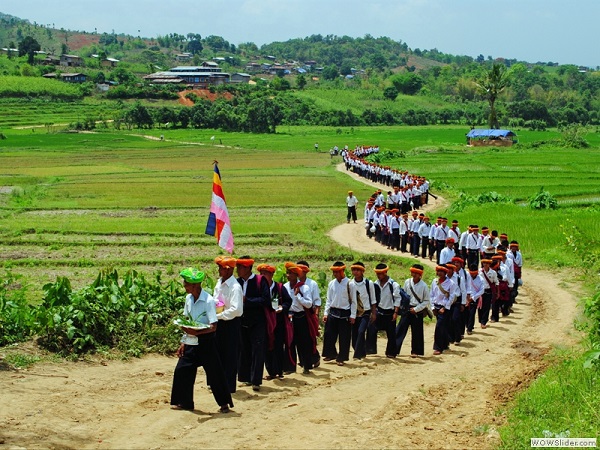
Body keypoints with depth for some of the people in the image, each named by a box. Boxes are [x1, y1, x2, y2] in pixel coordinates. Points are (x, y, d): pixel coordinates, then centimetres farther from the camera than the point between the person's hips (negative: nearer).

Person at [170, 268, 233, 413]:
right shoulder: (189, 298, 3)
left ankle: (224, 403, 12)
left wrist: (196, 332, -33)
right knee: (181, 370, 5)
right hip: (191, 342, 7)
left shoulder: (208, 301, -18)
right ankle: (184, 402, 18)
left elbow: (213, 327, -21)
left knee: (215, 372, -1)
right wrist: (183, 343, 10)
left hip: (206, 342, -7)